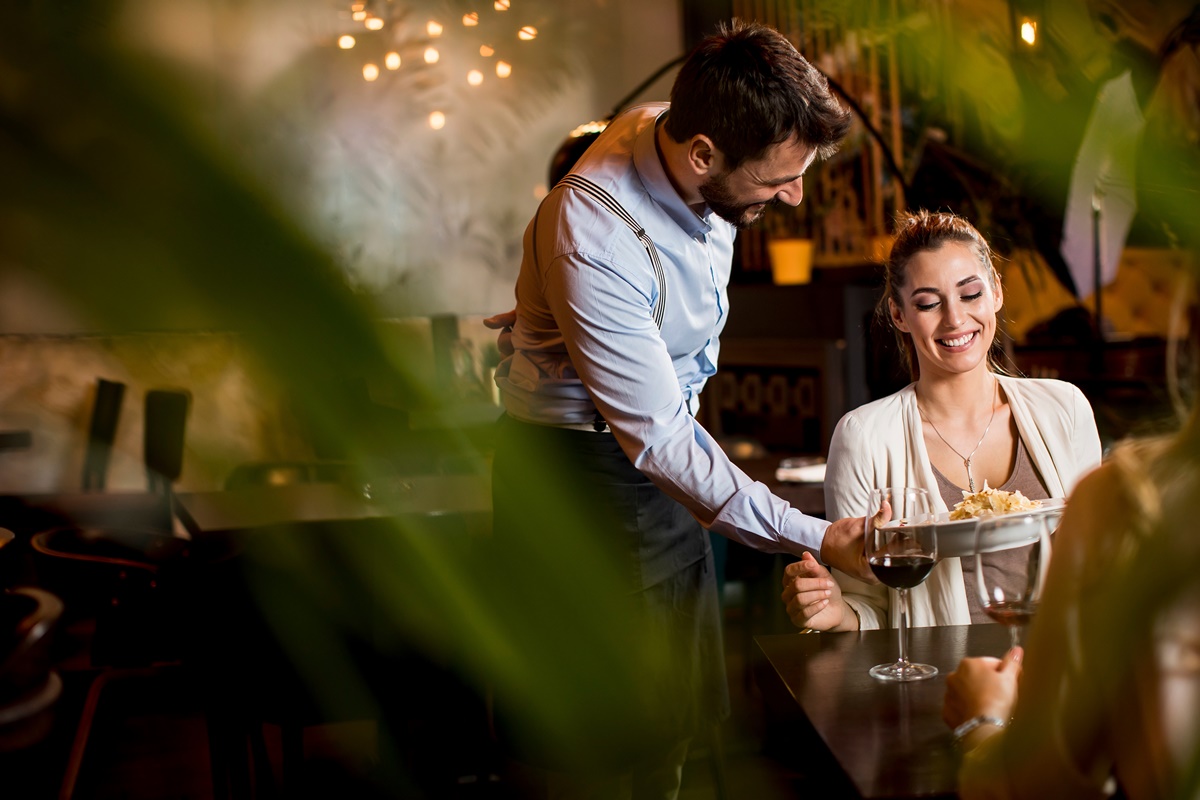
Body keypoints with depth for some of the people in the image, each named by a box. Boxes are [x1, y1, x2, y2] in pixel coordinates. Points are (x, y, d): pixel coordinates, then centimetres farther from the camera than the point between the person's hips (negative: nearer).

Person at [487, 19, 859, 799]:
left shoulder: (677, 135, -10)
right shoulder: (593, 243, -33)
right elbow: (657, 440, -29)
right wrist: (816, 538, -28)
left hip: (661, 448, 7)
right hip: (576, 470, -7)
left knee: (678, 714, 11)